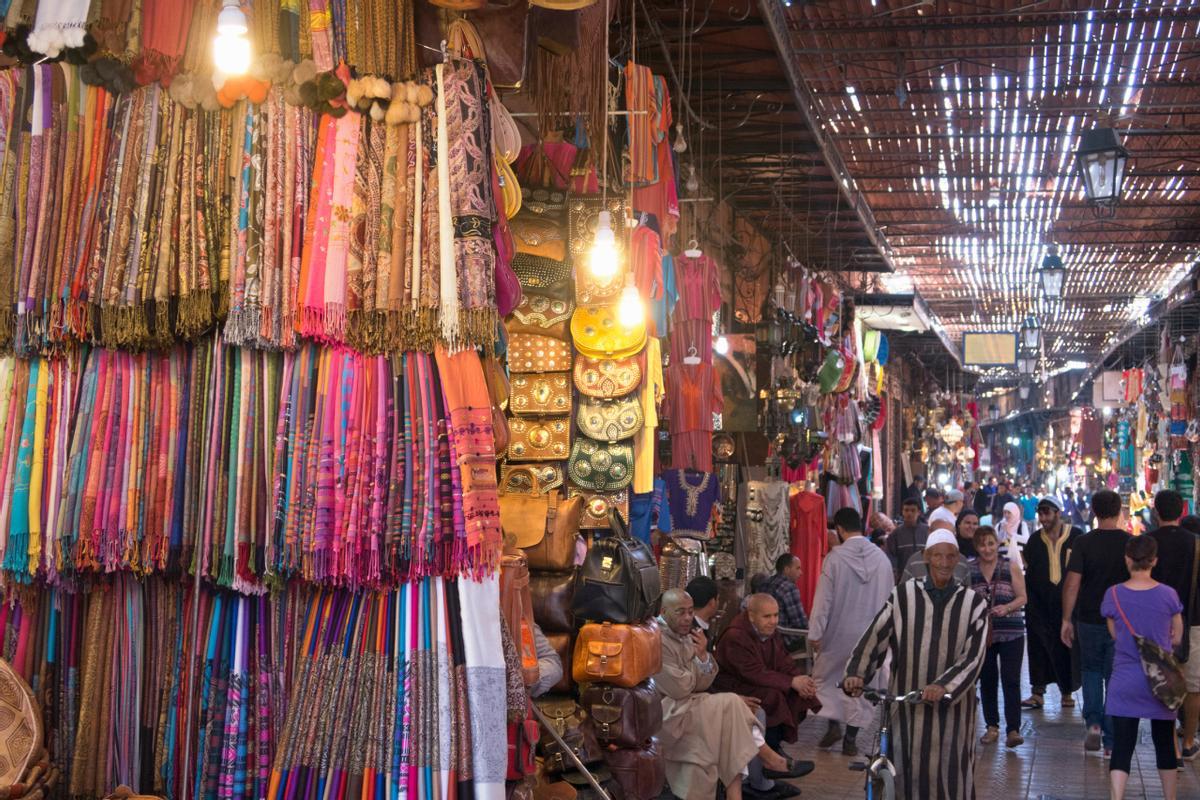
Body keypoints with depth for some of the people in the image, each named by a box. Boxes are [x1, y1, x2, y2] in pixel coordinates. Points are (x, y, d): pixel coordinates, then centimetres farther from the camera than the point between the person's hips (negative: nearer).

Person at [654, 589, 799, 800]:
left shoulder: (685, 636, 11)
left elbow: (703, 684, 4)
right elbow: (679, 689, -21)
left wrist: (703, 655, -13)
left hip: (686, 706, 9)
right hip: (665, 714, -9)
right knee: (730, 704, -17)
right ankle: (765, 755, 1)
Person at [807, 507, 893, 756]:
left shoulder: (835, 558, -13)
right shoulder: (881, 558, -3)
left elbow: (823, 599, -11)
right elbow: (889, 597, 4)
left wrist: (815, 633, -5)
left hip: (840, 633, -3)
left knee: (823, 676, 15)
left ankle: (834, 723, 3)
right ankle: (851, 738, 14)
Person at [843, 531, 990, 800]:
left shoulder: (973, 603, 1)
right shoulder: (903, 596, 1)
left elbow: (973, 655, -9)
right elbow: (876, 635, -6)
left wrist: (945, 686, -25)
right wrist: (856, 674, -21)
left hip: (951, 703, 0)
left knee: (950, 772, 2)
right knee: (909, 769, 7)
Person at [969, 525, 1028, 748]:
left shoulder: (1010, 568, 0)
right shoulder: (969, 570, 4)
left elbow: (1022, 598, 0)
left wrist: (1007, 608, -17)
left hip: (1011, 633, -2)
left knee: (1011, 680, -6)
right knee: (987, 680, 8)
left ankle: (1013, 729, -3)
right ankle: (992, 726, 21)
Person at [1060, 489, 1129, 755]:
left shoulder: (1083, 543, -7)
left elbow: (1072, 583, -11)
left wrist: (1066, 620, -3)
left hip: (1089, 620, 0)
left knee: (1091, 670, 19)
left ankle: (1093, 723, 4)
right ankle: (1111, 740, 9)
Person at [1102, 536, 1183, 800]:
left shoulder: (1113, 595, -8)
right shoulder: (1168, 595, -8)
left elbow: (1115, 635, 4)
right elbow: (1176, 639, 2)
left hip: (1125, 682, -1)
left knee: (1121, 746, 0)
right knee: (1165, 743, 16)